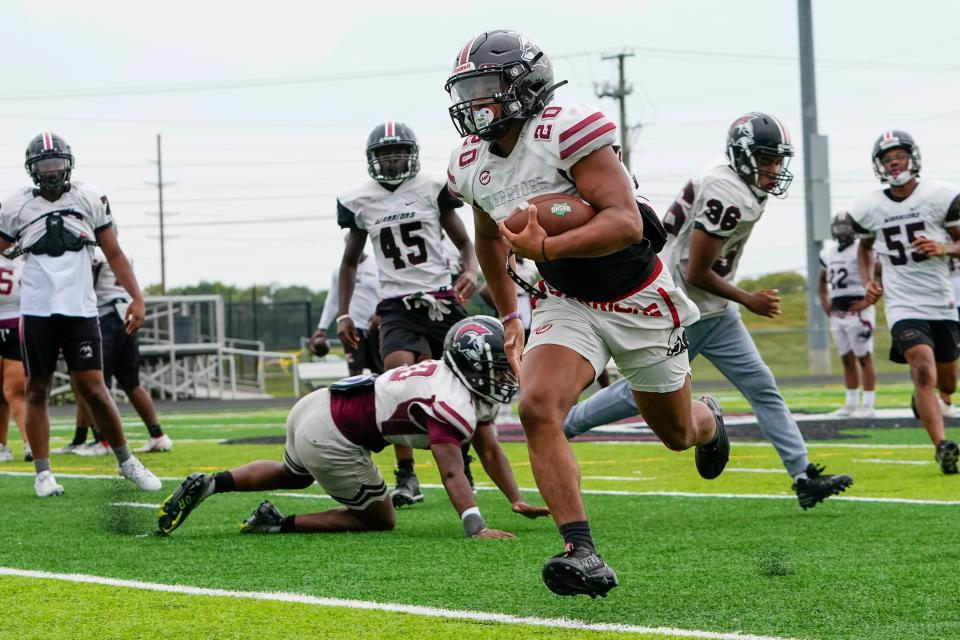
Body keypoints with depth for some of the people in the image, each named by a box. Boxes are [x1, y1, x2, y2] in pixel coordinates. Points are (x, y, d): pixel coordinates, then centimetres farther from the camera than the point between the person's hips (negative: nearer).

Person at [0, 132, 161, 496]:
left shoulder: (90, 201, 4)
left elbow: (114, 255, 8)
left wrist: (137, 297, -1)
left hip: (80, 312, 0)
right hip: (36, 312, 0)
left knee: (93, 389, -4)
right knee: (37, 390, 4)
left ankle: (126, 462, 10)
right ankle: (43, 473, 10)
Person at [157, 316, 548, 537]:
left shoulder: (464, 385, 12)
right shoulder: (453, 403, -19)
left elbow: (490, 450, 15)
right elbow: (451, 472, -28)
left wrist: (518, 501, 7)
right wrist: (476, 528, -35)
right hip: (330, 440, -10)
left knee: (293, 476, 38)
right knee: (380, 520, 7)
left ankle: (208, 484, 21)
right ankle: (279, 525, 1)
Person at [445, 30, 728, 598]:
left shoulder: (567, 132, -26)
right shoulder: (472, 165, -3)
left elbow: (626, 223, -34)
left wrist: (546, 248, -46)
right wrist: (509, 316, 21)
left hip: (638, 300, -4)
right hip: (566, 306, 4)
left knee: (676, 433, 16)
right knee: (538, 408, -25)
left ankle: (709, 422, 56)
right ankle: (583, 556, -25)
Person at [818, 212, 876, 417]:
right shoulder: (827, 253, 13)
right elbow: (822, 282, 29)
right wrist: (825, 304, 15)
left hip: (858, 313, -7)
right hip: (837, 314, 7)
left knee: (864, 358, -5)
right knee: (847, 360, 12)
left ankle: (869, 405, -3)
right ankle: (851, 404, 18)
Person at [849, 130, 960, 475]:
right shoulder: (869, 207, 0)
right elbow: (865, 246, 21)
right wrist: (868, 281, 5)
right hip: (904, 305, -2)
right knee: (924, 370, -25)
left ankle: (922, 395, 50)